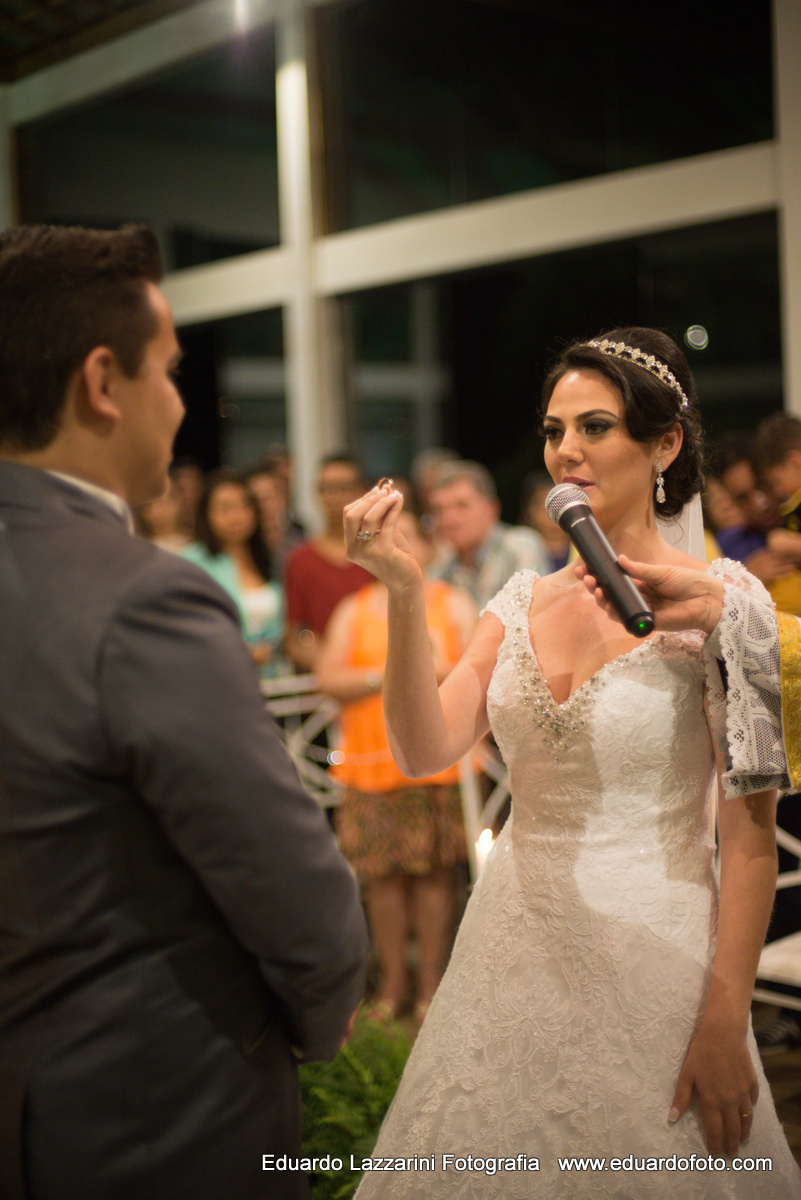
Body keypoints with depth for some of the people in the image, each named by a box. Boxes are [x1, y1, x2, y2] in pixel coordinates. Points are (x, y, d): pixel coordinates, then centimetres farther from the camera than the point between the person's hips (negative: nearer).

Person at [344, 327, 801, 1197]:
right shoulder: (524, 599, 4)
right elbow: (424, 750, -8)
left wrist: (725, 1024, -14)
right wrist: (404, 592, -19)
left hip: (649, 958, -5)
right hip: (514, 952, 5)